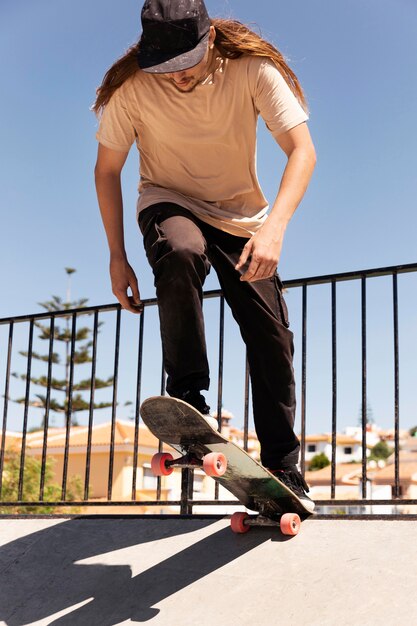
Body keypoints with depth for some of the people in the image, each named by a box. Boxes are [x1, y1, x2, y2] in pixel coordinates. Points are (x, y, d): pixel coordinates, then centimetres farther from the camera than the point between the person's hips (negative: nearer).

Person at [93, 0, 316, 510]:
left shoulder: (254, 69, -20)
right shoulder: (132, 86, -18)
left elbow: (302, 150, -27)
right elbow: (107, 170, -7)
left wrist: (274, 225, -44)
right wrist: (117, 257, -12)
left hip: (242, 216, 2)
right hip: (169, 204, -1)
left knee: (272, 339, -6)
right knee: (180, 252, -39)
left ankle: (282, 471, 7)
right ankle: (186, 399, -26)